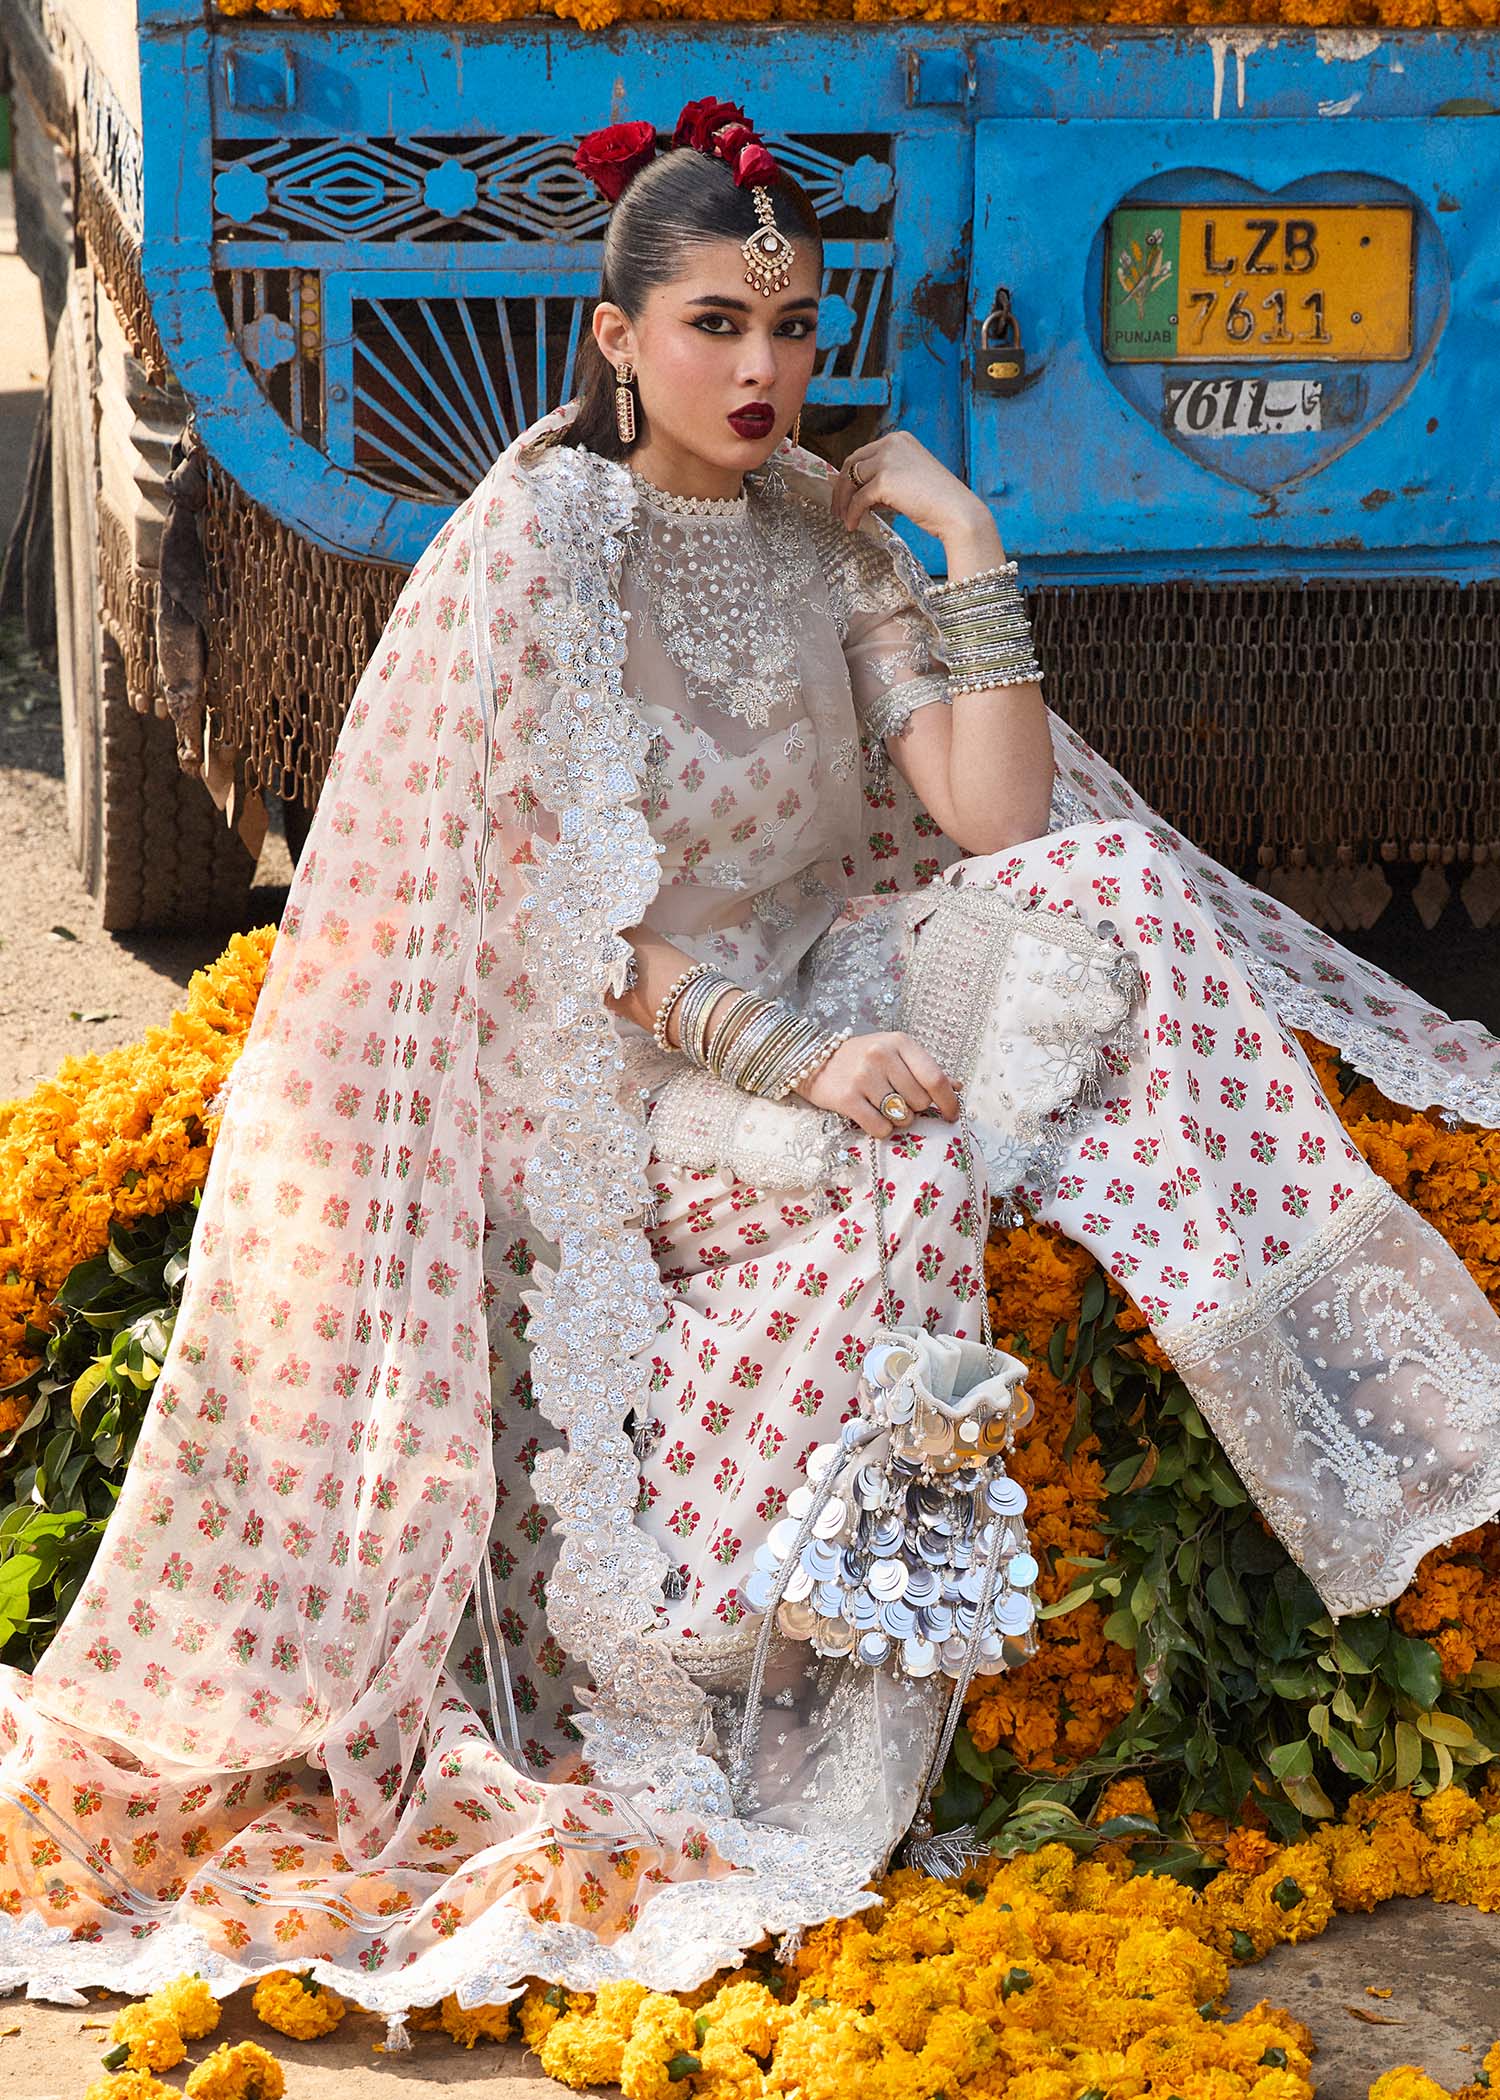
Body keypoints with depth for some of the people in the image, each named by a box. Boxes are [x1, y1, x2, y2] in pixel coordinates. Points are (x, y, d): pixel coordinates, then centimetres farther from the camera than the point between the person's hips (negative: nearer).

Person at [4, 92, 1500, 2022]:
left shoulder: (825, 527, 6)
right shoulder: (538, 541, -11)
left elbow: (997, 818, -2)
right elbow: (573, 916, -16)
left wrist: (969, 547, -8)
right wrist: (791, 1058, -28)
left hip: (812, 984, 5)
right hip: (604, 1066, -5)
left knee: (1106, 884, -19)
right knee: (900, 1169, -33)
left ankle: (1329, 1410, -19)